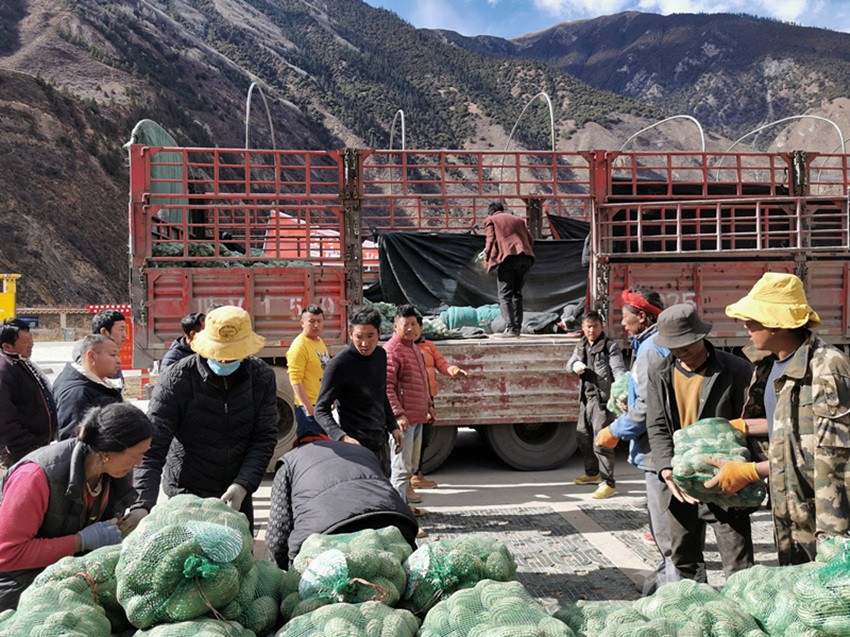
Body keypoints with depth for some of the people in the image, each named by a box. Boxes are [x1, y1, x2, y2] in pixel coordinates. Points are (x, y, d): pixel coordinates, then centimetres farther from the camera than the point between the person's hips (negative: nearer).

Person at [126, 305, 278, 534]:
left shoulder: (262, 377, -7)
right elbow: (152, 448, -19)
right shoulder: (176, 380, -16)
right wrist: (142, 505, -31)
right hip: (186, 494, -3)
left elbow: (265, 438, -5)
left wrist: (242, 485, -19)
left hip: (238, 492, 3)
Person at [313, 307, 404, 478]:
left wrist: (393, 427, 17)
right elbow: (321, 410, -14)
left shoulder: (380, 355, 6)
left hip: (380, 443, 8)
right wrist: (342, 437, -28)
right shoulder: (339, 365, -16)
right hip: (357, 446, -8)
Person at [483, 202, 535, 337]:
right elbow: (530, 239, 20)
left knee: (505, 296, -3)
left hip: (507, 258, -5)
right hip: (525, 258, 5)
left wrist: (487, 257, 12)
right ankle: (517, 328, 11)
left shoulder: (490, 220, 14)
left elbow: (491, 239, 0)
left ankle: (510, 328, -15)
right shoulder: (518, 219, 27)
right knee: (517, 293, 14)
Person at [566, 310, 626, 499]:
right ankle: (592, 473, 39)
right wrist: (575, 365, -14)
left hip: (603, 400, -8)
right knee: (583, 437, 20)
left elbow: (618, 370, -20)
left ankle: (609, 483, -3)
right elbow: (569, 365, 12)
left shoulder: (610, 347, -9)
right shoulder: (581, 346, 12)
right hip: (586, 398, 8)